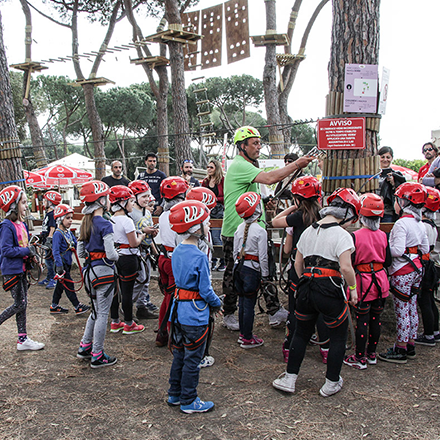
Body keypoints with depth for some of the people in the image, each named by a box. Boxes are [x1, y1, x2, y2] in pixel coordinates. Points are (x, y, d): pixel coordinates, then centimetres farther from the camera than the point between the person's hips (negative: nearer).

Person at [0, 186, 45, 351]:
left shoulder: (22, 225, 11)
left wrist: (31, 255, 2)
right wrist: (26, 251, -17)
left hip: (22, 269, 9)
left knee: (22, 304, 10)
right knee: (20, 304, -7)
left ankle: (23, 339, 16)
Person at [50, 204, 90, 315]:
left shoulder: (69, 233, 9)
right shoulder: (58, 234, -17)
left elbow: (76, 245, 16)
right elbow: (56, 251, -21)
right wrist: (59, 266, -26)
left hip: (67, 263, 9)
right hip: (62, 264, -9)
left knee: (61, 284, 15)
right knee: (68, 285, -2)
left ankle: (54, 307, 26)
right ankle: (78, 307, 3)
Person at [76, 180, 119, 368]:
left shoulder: (85, 223, 8)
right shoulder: (105, 225, -16)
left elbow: (80, 252, 12)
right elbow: (111, 254, -21)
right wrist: (115, 256, 0)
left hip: (90, 270, 8)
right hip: (103, 271, -8)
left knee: (96, 311, 22)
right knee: (102, 313, 2)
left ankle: (84, 348, 29)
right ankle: (97, 356, 11)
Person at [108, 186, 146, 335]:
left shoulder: (111, 220, 5)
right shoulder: (126, 221, -18)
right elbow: (134, 243, -16)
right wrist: (140, 237, 2)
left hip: (114, 257, 8)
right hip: (128, 258, -8)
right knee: (127, 292, 2)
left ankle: (115, 322, 25)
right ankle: (129, 325, 13)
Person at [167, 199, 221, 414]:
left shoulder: (177, 252, 4)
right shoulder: (199, 257, -22)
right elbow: (205, 290, -18)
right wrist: (216, 303, 1)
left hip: (178, 310, 8)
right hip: (195, 314, -8)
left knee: (179, 355, 19)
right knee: (192, 359, 6)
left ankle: (174, 395, 32)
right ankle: (189, 401, 18)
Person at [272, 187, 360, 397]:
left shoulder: (308, 231, 11)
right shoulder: (342, 235, -9)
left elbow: (298, 263, 14)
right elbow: (345, 267, -18)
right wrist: (353, 288, -4)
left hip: (306, 288, 6)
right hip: (330, 290, -5)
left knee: (301, 333, 19)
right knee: (338, 337, 14)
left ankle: (289, 378, 23)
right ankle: (331, 383, 22)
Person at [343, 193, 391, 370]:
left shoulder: (356, 236, -15)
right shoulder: (382, 235, -2)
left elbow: (350, 262, -14)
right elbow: (388, 261, 4)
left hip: (363, 282, -5)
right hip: (380, 280, 5)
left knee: (362, 320, 2)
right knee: (375, 319, 14)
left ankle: (360, 358, 11)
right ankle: (371, 354, 27)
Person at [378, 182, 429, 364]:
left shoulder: (401, 223, -19)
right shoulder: (419, 223, 8)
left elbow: (397, 250, -24)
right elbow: (425, 249, 13)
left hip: (402, 271, -9)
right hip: (416, 268, 9)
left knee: (402, 310, -1)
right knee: (412, 308, 15)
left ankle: (400, 350, 8)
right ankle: (410, 346, 26)